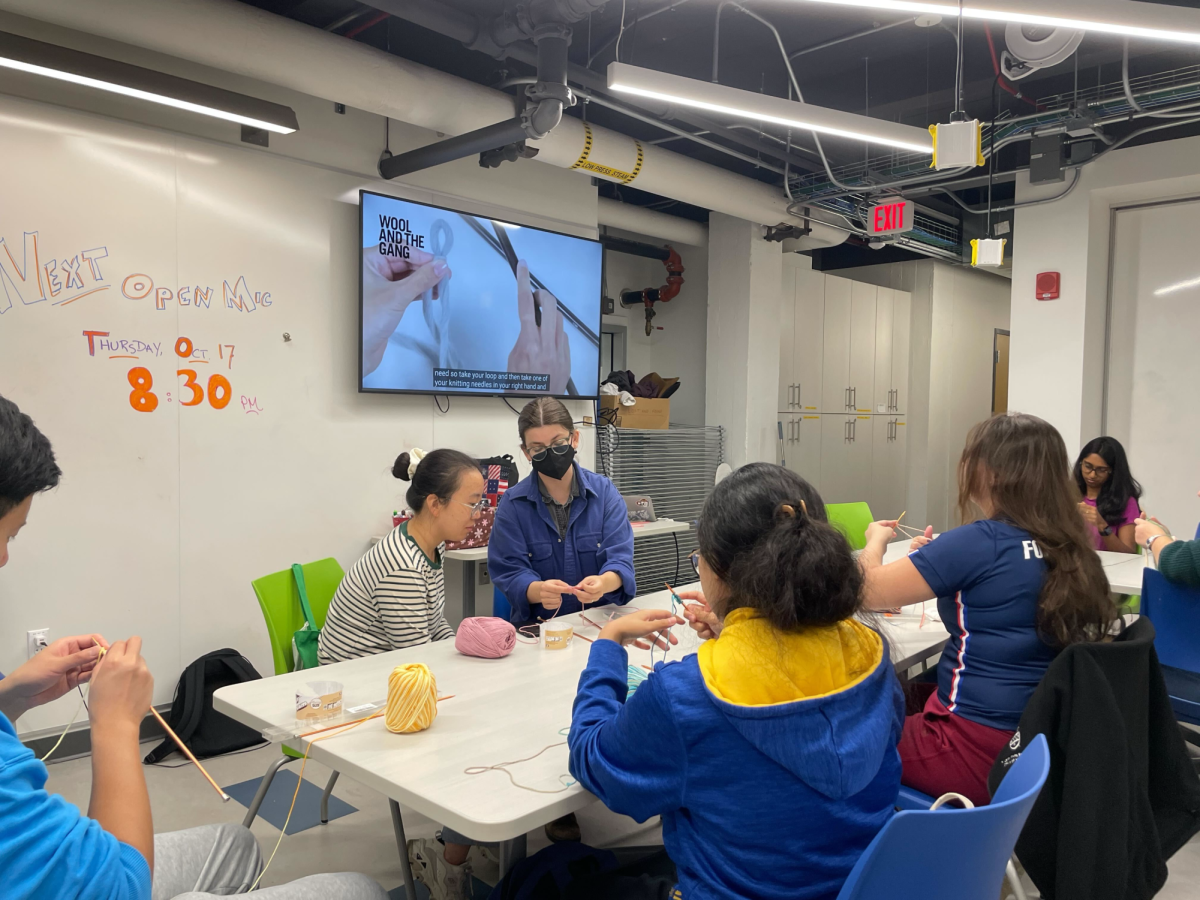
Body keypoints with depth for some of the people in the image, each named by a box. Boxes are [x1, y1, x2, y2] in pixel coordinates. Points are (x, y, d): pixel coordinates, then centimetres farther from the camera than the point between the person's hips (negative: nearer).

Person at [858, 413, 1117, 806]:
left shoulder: (979, 542, -21)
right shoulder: (1069, 547, 1)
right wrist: (934, 561, 12)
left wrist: (876, 541, 5)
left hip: (979, 755, -7)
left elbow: (870, 591, -14)